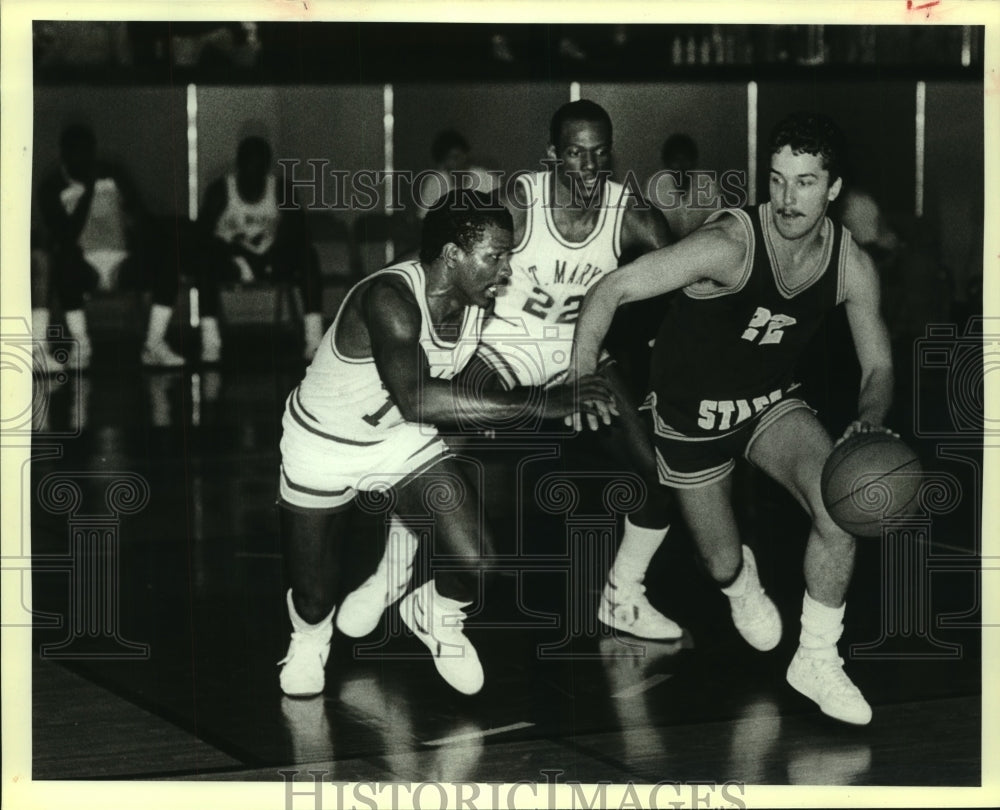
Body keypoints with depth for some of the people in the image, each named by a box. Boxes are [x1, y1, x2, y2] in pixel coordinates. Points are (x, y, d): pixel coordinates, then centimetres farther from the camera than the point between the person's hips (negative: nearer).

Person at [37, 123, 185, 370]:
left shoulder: (113, 176, 14)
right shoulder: (52, 189, 5)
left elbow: (139, 218, 9)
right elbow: (63, 237, -10)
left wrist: (152, 254, -9)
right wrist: (87, 191, -15)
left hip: (122, 263, 3)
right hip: (84, 266, -3)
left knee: (167, 271, -25)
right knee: (65, 270, -38)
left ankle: (154, 343, -19)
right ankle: (80, 344, -26)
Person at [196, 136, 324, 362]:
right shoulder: (220, 190, -4)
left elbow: (298, 234, -4)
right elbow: (202, 235, -11)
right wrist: (236, 262, -26)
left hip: (270, 261, 2)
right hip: (231, 261, -2)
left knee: (308, 257, -27)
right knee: (205, 259, -35)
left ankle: (314, 340, -32)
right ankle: (210, 341, -39)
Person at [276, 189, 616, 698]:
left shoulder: (480, 304, -13)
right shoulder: (390, 298, -36)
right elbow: (417, 398, -51)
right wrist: (539, 403, -52)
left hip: (404, 440, 5)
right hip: (322, 447, -5)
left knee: (476, 562, -14)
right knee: (314, 603, 4)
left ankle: (432, 614, 22)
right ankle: (309, 638, 43)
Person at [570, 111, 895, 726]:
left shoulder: (852, 266, -15)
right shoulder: (730, 244, -31)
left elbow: (879, 366, -4)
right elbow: (613, 290, -29)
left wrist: (869, 425, -26)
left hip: (771, 402, 3)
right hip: (692, 415, -3)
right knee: (724, 570, 8)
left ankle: (817, 662, -5)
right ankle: (742, 580, 51)